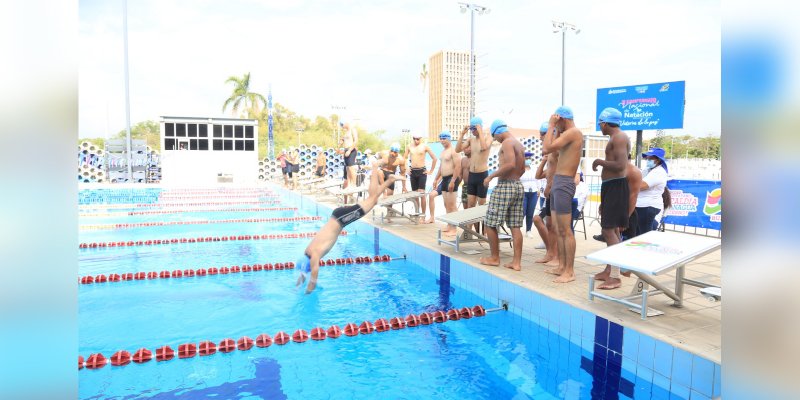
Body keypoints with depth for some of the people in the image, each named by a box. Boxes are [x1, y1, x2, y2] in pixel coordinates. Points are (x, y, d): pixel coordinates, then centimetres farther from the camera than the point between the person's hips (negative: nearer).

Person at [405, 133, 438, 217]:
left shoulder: (424, 146, -4)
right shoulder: (409, 147, 6)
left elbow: (434, 158, -2)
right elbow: (405, 158, 17)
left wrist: (431, 171, -3)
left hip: (422, 171, -4)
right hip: (412, 172, 4)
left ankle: (423, 215, -5)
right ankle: (417, 212, 19)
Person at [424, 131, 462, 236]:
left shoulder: (453, 151, -13)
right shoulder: (443, 150, 17)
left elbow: (458, 166, -20)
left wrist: (453, 181, -25)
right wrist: (436, 179, 23)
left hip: (451, 178, -9)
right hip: (444, 179, 9)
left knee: (451, 205, -7)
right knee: (446, 205, 11)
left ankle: (453, 229, -3)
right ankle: (449, 226, 19)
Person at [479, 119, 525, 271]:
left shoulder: (506, 142, -11)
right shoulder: (519, 144, 17)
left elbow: (510, 164, -25)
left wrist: (491, 176, -18)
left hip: (505, 186, -9)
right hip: (518, 186, 9)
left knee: (490, 224, 2)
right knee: (515, 227, 7)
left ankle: (494, 258, 12)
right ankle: (517, 262, 8)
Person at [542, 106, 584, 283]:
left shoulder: (573, 132, -12)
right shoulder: (568, 134, 18)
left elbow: (547, 148, -20)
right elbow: (551, 149, 23)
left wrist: (551, 126, -10)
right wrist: (556, 130, 19)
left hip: (564, 184, -10)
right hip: (557, 183, 10)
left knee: (565, 231, -7)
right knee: (557, 229, 13)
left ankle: (569, 271, -2)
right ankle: (561, 266, 21)